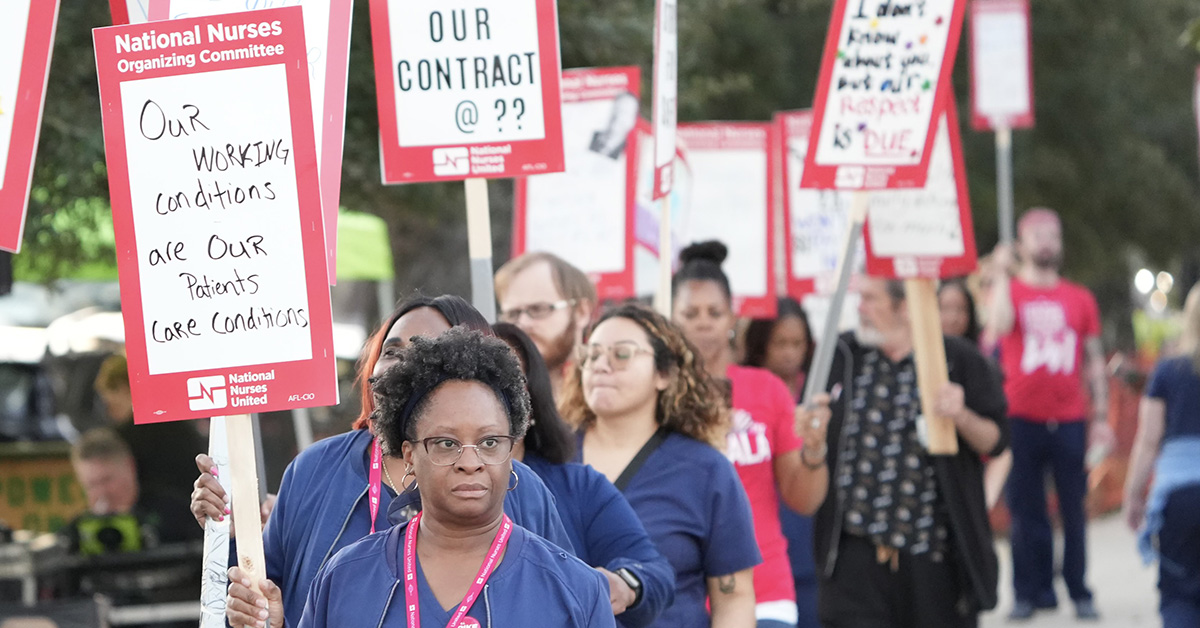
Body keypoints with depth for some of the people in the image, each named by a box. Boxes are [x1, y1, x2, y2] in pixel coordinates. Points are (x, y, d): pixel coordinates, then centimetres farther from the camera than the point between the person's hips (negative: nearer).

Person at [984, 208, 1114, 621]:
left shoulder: (1080, 299, 11)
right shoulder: (1010, 289, 5)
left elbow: (1094, 361, 13)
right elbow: (1000, 326, -17)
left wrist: (1101, 416, 7)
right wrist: (1001, 274, -12)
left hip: (1070, 421, 1)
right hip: (1022, 420, -1)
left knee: (1074, 510, 1)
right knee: (1026, 512, 0)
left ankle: (1080, 593, 8)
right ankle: (1030, 593, 6)